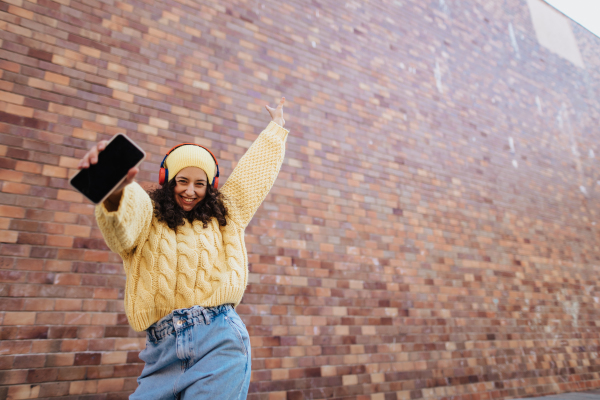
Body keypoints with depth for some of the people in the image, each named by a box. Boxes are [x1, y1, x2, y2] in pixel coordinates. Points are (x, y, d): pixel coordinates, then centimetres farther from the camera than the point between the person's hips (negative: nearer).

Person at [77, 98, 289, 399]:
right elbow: (128, 210, -16)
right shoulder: (148, 217, 8)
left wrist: (277, 126, 34)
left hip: (218, 344, 0)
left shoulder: (223, 217, 14)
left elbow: (255, 171, 23)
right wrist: (113, 190, -40)